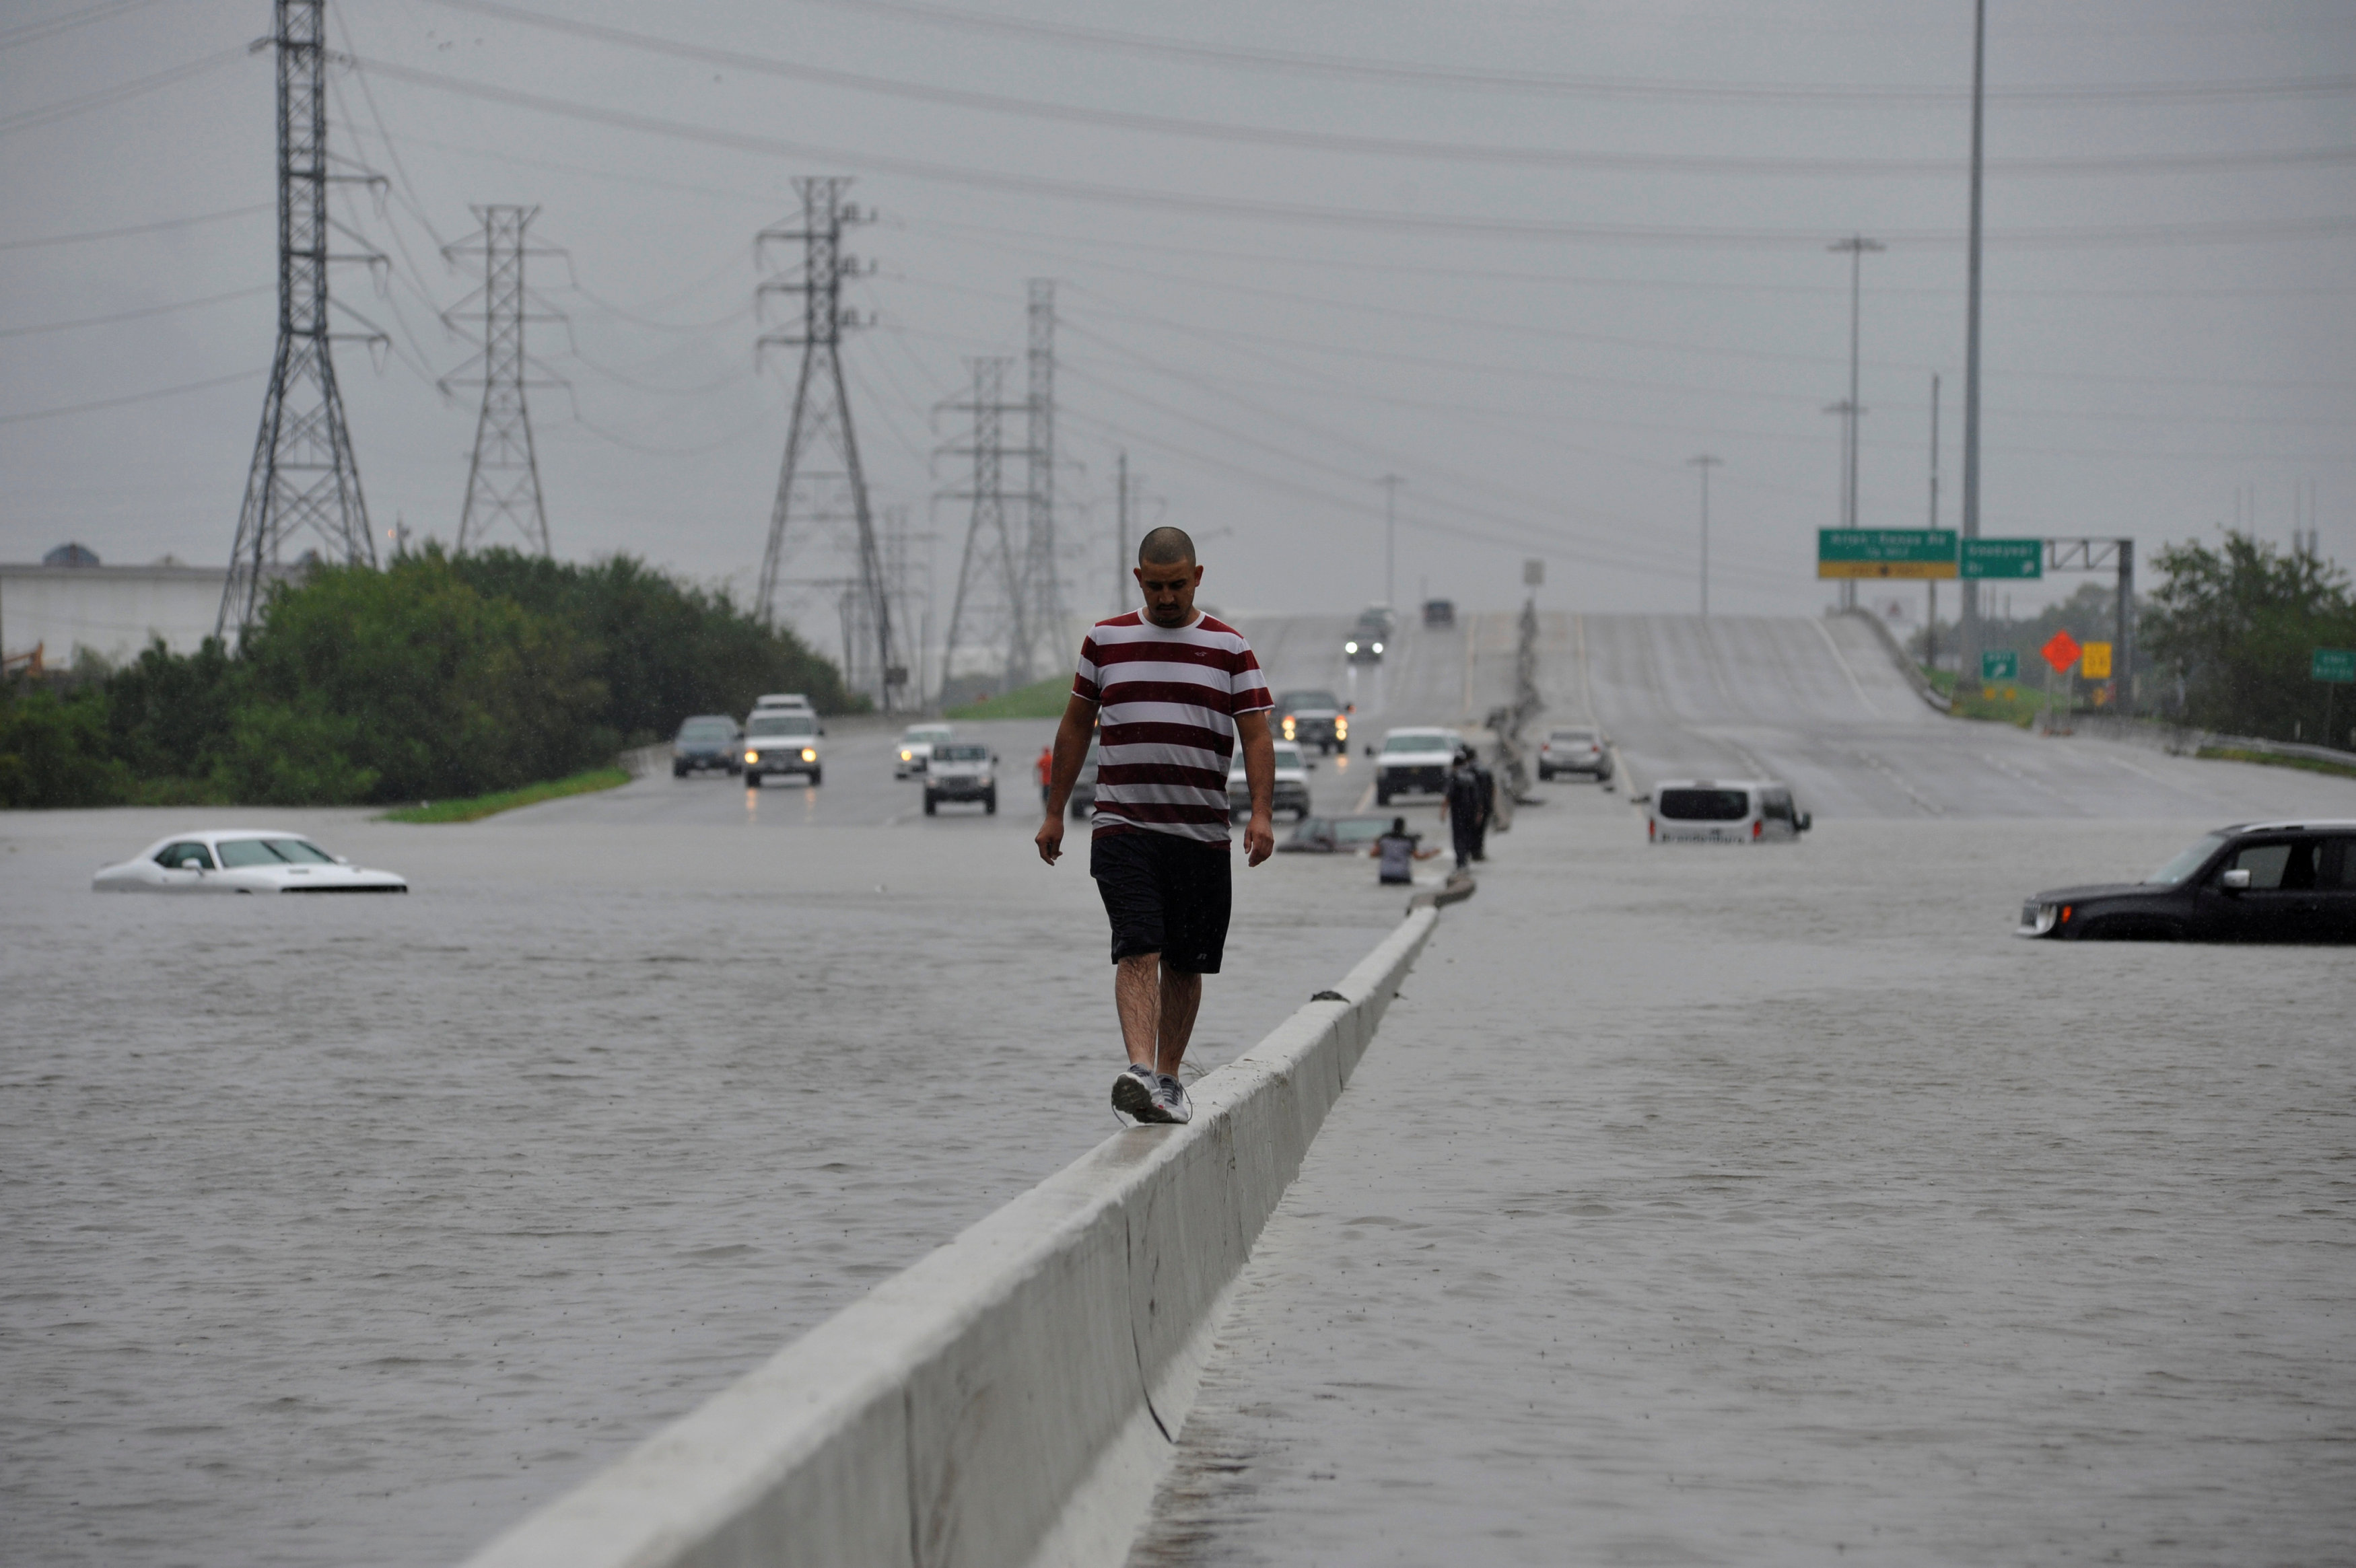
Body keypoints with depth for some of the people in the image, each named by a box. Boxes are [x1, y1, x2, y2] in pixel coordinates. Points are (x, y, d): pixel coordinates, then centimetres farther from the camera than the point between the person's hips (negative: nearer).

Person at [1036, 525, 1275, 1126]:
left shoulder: (1230, 650, 5)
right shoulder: (1105, 641, 9)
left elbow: (1257, 737, 0)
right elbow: (1075, 727, 16)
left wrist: (1262, 814, -14)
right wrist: (1055, 813, 14)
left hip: (1202, 832, 1)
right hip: (1123, 828, -1)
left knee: (1185, 962, 7)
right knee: (1138, 949, -16)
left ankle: (1168, 1077, 20)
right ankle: (1139, 1071, -28)